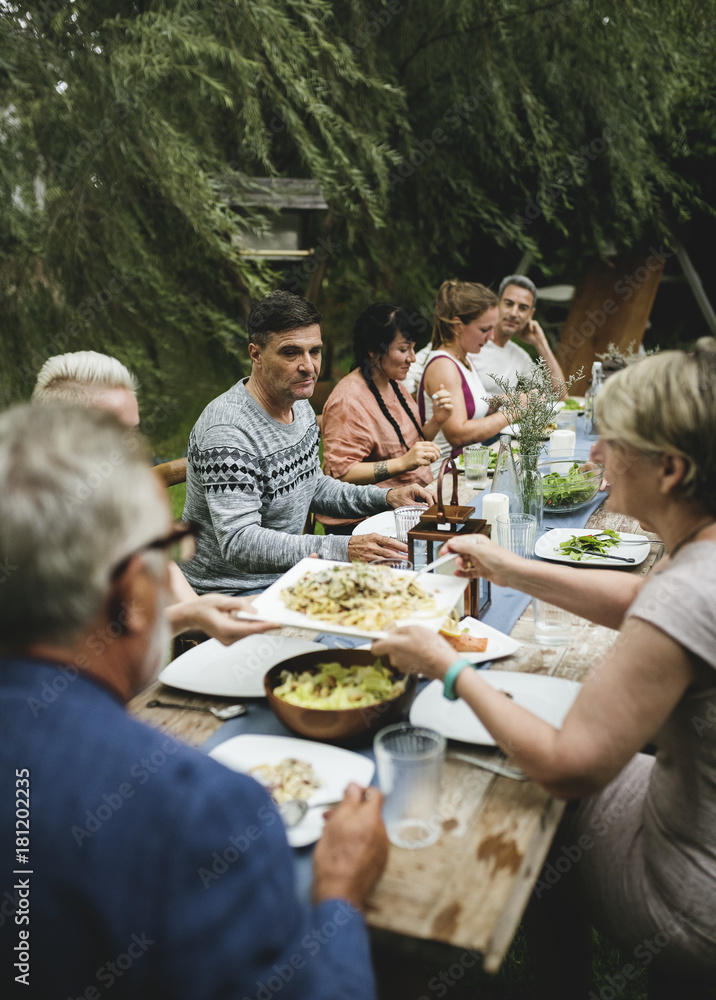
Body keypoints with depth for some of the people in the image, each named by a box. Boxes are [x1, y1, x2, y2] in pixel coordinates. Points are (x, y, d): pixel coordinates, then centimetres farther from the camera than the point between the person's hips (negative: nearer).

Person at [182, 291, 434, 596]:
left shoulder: (300, 406, 5)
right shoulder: (227, 432, -26)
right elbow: (238, 544, -32)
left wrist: (384, 497, 4)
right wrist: (342, 549, -39)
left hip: (285, 575, 9)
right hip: (233, 591, -8)